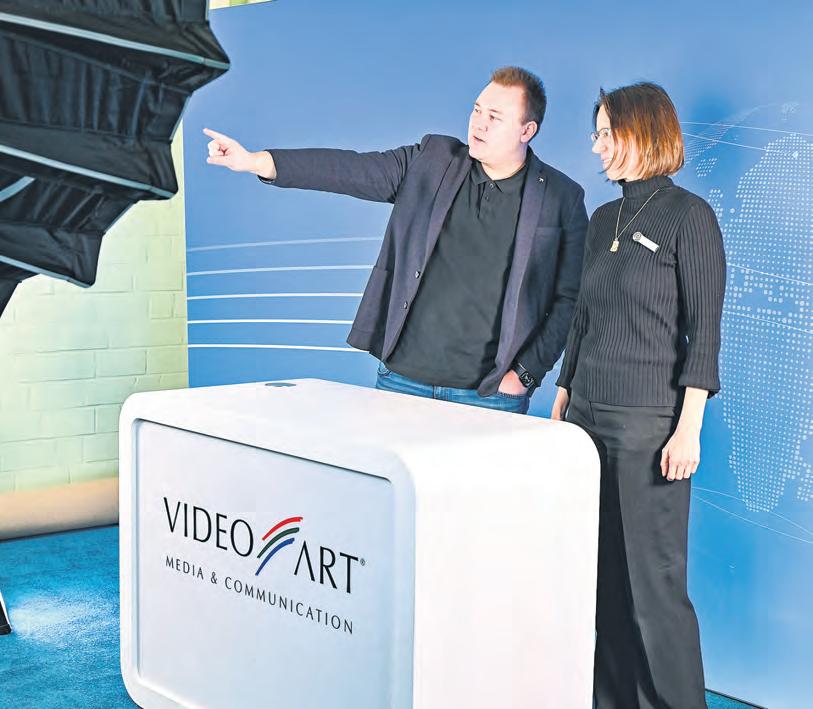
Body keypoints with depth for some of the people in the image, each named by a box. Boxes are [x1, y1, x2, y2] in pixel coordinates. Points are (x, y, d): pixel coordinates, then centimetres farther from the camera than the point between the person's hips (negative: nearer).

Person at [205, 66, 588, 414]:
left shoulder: (562, 198, 1)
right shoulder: (431, 160, 6)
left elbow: (568, 297, 3)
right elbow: (351, 170, -2)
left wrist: (526, 374, -5)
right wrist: (254, 161, -11)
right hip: (402, 379, 2)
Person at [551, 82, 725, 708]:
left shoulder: (688, 216, -5)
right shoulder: (605, 220, 15)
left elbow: (704, 329, -9)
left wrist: (689, 428, -15)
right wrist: (562, 400, 17)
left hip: (649, 423, -7)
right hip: (589, 418, 7)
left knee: (654, 583, -4)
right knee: (600, 578, 9)